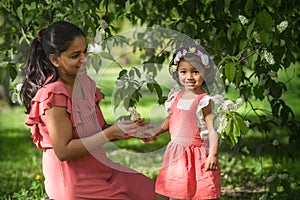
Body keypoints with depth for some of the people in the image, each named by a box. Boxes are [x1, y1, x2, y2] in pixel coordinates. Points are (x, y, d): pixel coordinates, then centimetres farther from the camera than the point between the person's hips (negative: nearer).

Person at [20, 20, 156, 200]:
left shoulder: (85, 83, 5)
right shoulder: (54, 95, -20)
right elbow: (63, 151, -22)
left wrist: (126, 130, -5)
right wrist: (110, 134, -23)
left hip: (99, 170, 8)